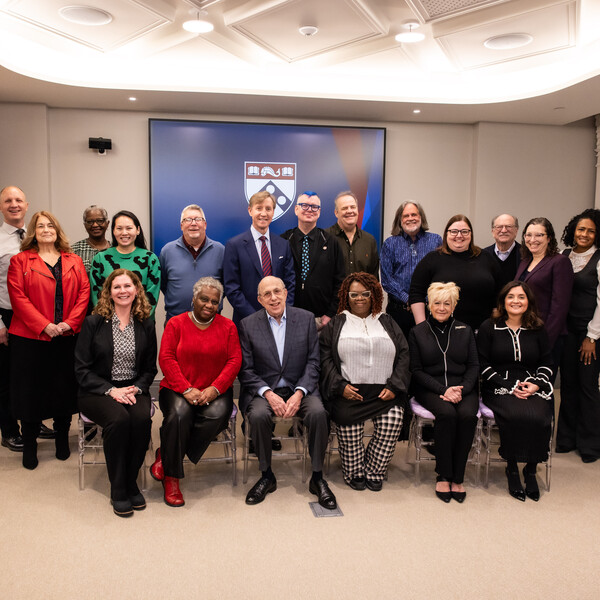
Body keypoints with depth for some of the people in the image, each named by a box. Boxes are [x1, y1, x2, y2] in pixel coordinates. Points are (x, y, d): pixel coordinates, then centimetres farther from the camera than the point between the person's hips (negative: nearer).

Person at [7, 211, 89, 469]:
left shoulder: (74, 261, 10)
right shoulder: (20, 261, 4)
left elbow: (84, 293, 2)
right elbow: (18, 297, -6)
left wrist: (70, 323, -11)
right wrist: (44, 326, -15)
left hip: (67, 338, 2)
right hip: (30, 338, -2)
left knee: (64, 389, 8)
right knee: (30, 390, 5)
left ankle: (62, 440, 26)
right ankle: (29, 445, 20)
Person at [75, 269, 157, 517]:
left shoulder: (146, 325, 8)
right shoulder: (93, 323, 0)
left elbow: (150, 368, 10)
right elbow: (82, 369, -2)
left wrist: (136, 388, -10)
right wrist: (111, 390, -15)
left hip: (133, 390, 2)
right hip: (97, 392, -2)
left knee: (142, 418, -30)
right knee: (119, 419, -32)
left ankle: (131, 482, -10)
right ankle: (118, 490, -16)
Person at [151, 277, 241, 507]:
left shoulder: (227, 326, 10)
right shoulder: (176, 324, 6)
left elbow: (234, 361, 1)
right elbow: (166, 359, -4)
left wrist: (215, 388, -14)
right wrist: (186, 389, -16)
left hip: (215, 391, 2)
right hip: (178, 389, -1)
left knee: (217, 415, -30)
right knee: (179, 413, -33)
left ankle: (166, 455, -11)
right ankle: (171, 478, -16)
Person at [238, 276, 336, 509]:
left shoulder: (306, 319, 3)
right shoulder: (248, 325, 1)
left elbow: (313, 362, 0)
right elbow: (246, 370, -1)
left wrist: (299, 393, -15)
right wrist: (268, 394, -17)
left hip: (299, 388, 1)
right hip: (263, 390, 0)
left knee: (318, 412, -28)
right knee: (258, 415, -31)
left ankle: (317, 478, -9)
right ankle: (266, 476, -7)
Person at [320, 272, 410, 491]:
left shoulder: (387, 323, 19)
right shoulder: (336, 324, 14)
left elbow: (403, 355, 11)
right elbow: (325, 358, 4)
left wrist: (394, 387, -3)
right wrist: (340, 386, -9)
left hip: (384, 391, 1)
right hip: (349, 390, -1)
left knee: (393, 419, -23)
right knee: (346, 418, -26)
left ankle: (374, 472, -3)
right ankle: (354, 472, -2)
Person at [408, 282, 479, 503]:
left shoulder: (465, 331, 14)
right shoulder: (417, 332, 7)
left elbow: (474, 366, 9)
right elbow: (416, 370, 1)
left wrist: (461, 389, -10)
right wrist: (443, 390, -12)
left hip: (462, 388, 2)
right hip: (429, 389, -2)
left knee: (468, 415, -29)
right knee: (446, 413, -32)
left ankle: (457, 477, -17)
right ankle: (443, 476, -18)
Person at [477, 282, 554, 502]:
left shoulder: (537, 329, 12)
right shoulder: (489, 327, 4)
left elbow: (547, 363, 14)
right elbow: (483, 365, 0)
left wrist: (536, 384, -6)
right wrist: (510, 387, -10)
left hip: (533, 388, 2)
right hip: (499, 387, -2)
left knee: (539, 417, -29)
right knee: (516, 415, -32)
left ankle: (531, 470, -7)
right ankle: (512, 469, -10)